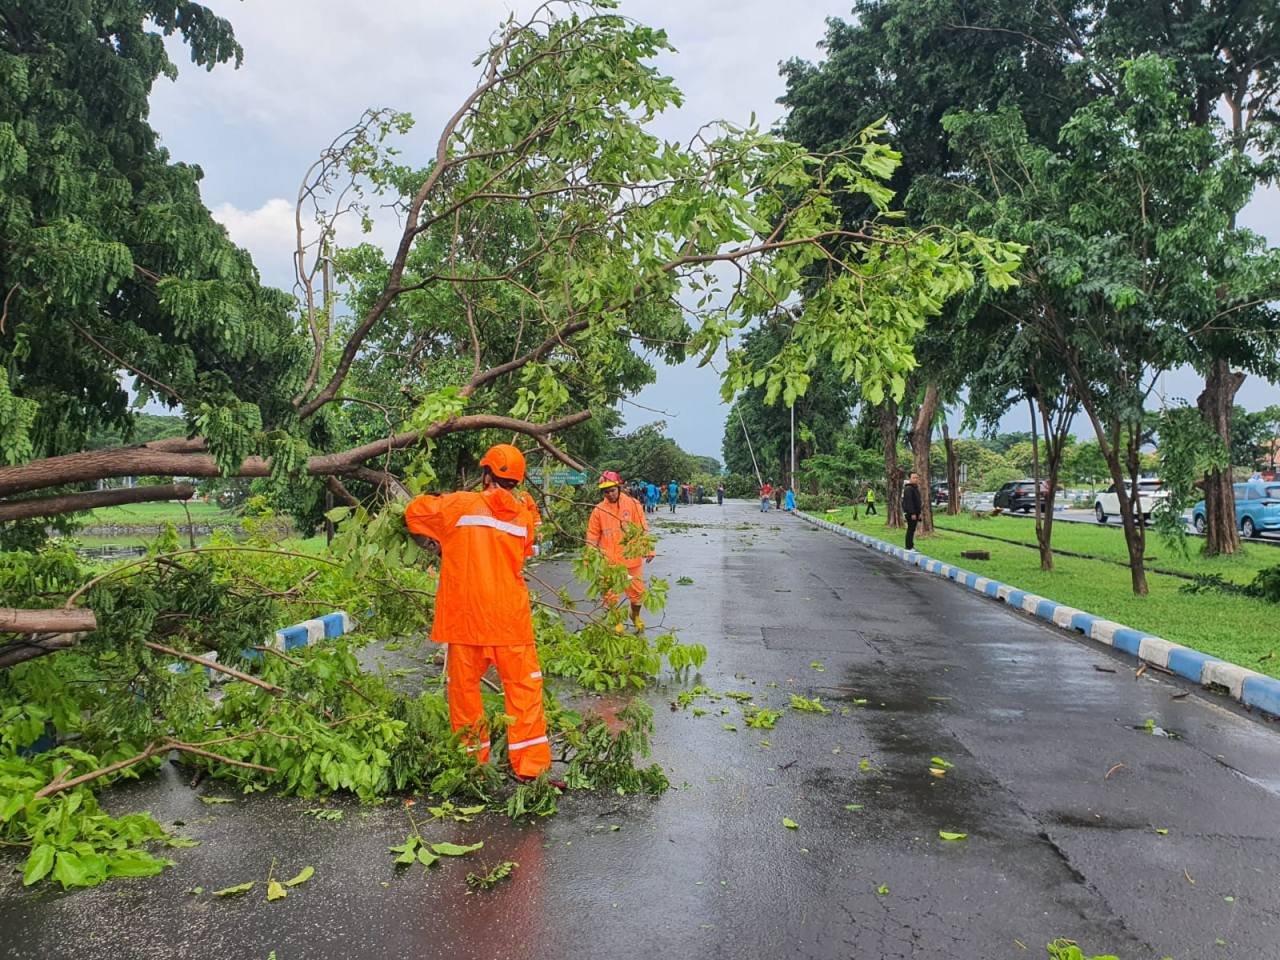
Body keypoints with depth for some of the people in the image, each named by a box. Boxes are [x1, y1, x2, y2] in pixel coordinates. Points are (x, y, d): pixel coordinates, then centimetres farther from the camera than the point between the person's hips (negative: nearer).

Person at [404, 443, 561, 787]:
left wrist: (442, 538, 26)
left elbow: (413, 512, 8)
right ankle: (532, 766, 7)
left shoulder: (459, 505, -4)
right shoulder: (523, 517, 3)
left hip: (464, 616, -1)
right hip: (511, 617, 2)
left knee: (464, 688, 12)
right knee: (524, 687, 7)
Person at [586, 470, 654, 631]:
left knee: (637, 591, 9)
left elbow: (642, 529, 0)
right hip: (609, 561, 1)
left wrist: (648, 550, -6)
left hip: (631, 558, 0)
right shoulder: (599, 510, 2)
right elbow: (592, 536, 6)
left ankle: (636, 616, 37)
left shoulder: (632, 505, -1)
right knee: (610, 594, 3)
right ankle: (616, 623, 24)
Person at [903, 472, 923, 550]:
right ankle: (909, 547, -5)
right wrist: (912, 513, -25)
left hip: (915, 512, 10)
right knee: (911, 529, -8)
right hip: (910, 513, -10)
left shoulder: (916, 488, 18)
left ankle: (911, 545, 20)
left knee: (912, 529, 13)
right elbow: (909, 502, -21)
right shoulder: (908, 489, -14)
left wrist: (918, 512, 19)